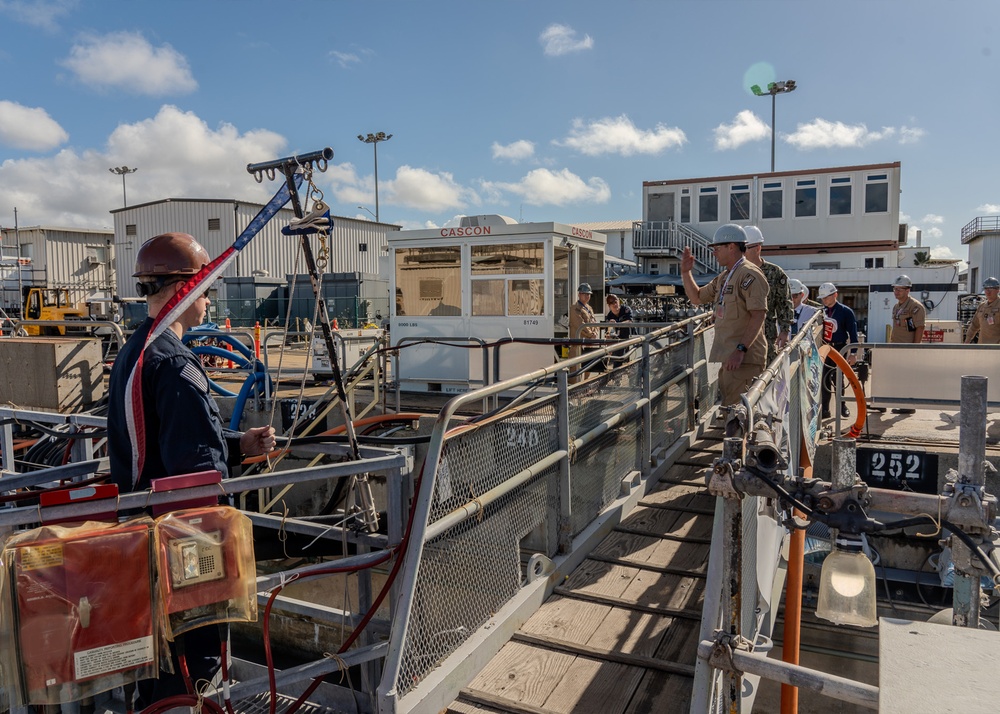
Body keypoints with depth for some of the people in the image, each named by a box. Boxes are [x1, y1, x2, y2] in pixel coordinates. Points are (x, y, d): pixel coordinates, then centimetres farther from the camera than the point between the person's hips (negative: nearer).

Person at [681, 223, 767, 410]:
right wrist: (686, 272, 15)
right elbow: (697, 298, 28)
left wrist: (741, 350, -26)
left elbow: (759, 315, -20)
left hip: (743, 357, -10)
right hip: (725, 355, 10)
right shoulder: (723, 277, 18)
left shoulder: (749, 274, -12)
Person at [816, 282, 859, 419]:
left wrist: (853, 353, -11)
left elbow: (853, 333, -7)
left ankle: (842, 405, 21)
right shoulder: (821, 311, 6)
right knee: (824, 379, 1)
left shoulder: (846, 311, -6)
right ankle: (825, 409, 4)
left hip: (839, 349, -3)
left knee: (837, 378, 3)